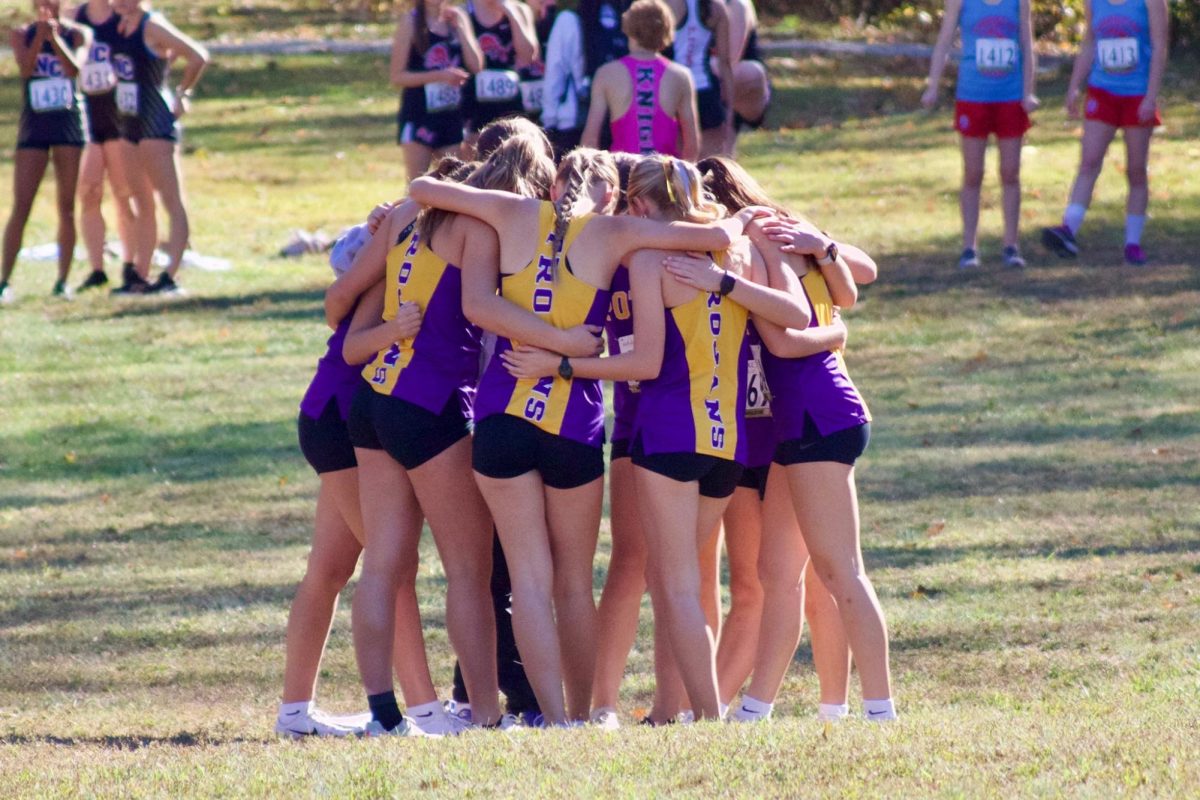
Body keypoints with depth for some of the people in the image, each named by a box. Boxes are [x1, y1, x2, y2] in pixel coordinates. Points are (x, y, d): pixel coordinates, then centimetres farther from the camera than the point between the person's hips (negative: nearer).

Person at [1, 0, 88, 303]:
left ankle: (63, 281, 8)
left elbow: (75, 68, -15)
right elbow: (26, 67, -14)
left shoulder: (78, 34, 3)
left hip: (69, 126, 0)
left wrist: (55, 38, -28)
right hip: (34, 128, 0)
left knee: (67, 207, 2)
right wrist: (40, 35, -27)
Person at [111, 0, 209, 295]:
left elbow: (198, 56, -20)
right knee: (143, 205, 13)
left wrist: (183, 92, -10)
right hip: (131, 126, 9)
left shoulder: (152, 27, -14)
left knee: (173, 202, -9)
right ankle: (141, 275, 18)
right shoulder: (122, 26, 10)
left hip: (156, 125, -9)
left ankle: (170, 277, -15)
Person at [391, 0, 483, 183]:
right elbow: (397, 77, -8)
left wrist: (459, 28, -5)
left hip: (452, 115, 4)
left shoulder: (457, 18, 7)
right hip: (419, 116, -4)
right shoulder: (411, 22, -5)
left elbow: (476, 66, 0)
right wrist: (440, 75, -17)